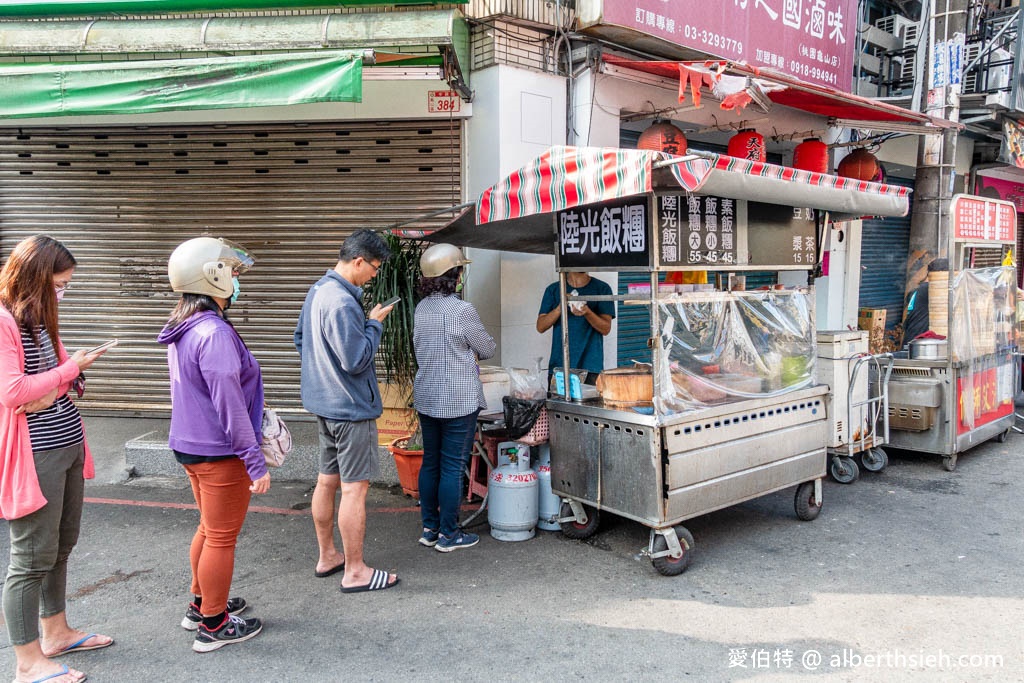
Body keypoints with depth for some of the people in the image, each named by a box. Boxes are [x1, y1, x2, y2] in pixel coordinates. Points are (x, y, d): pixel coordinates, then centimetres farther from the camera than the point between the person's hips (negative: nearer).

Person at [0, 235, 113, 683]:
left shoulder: (40, 318, 14)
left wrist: (51, 392, -4)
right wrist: (69, 369, -13)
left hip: (68, 445, 9)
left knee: (62, 546, 19)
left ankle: (56, 632, 34)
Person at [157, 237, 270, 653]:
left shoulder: (183, 329, 7)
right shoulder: (215, 333, -24)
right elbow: (229, 405, -25)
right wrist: (256, 463, -20)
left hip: (190, 445, 10)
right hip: (220, 452, -10)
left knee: (210, 528, 24)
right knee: (222, 537, 5)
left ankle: (201, 605, 39)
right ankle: (213, 626, 20)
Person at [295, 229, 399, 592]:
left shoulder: (317, 291, 8)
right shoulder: (342, 303, -24)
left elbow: (300, 339, 19)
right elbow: (357, 360, -24)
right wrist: (375, 323, -13)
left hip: (324, 401, 10)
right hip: (350, 407, -10)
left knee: (327, 480, 17)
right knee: (355, 488, -1)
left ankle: (327, 556, 31)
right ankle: (355, 572, 8)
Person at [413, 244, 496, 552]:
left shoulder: (421, 308, 4)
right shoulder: (462, 310, -17)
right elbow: (488, 349, -5)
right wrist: (471, 349, 16)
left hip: (426, 398, 7)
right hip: (458, 402, -7)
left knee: (430, 462, 14)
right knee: (452, 466, 2)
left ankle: (429, 528, 25)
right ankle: (449, 534, 12)